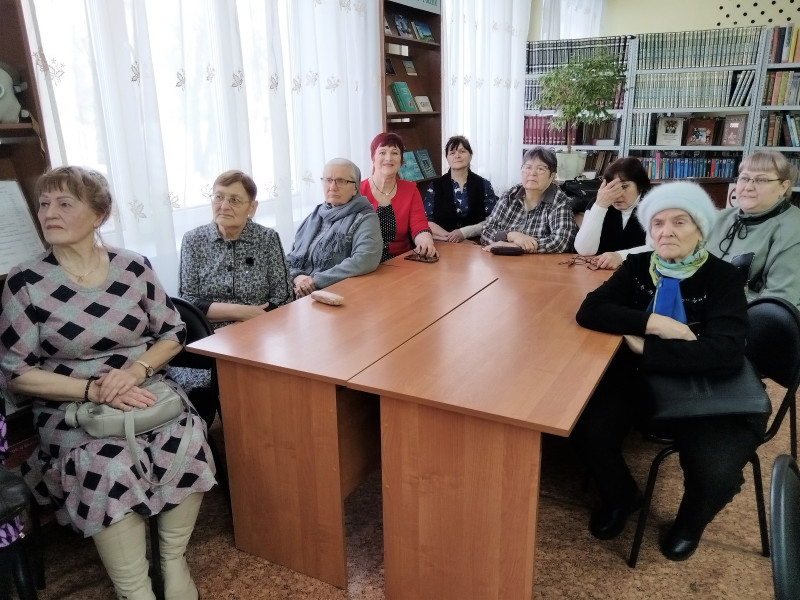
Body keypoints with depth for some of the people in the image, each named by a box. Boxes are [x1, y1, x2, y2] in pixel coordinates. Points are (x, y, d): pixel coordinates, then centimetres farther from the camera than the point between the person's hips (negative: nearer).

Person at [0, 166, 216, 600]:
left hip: (147, 395, 2)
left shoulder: (133, 267, 0)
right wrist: (94, 390, -18)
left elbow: (172, 334, 5)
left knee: (188, 445, -26)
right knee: (109, 470, -30)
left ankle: (174, 559, -1)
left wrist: (135, 371, -15)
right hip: (74, 410, -1)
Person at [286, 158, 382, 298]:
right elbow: (292, 257, 15)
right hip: (299, 295, 5)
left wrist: (317, 280, -19)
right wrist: (297, 277, -8)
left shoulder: (365, 218, -3)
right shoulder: (315, 216, 16)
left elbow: (366, 260, -21)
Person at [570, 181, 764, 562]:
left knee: (715, 474, -27)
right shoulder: (637, 266, -1)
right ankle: (620, 497, 16)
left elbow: (726, 353, -25)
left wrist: (643, 346, -24)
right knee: (587, 431, -21)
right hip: (640, 379, 3)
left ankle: (690, 521, 15)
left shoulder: (724, 278, -11)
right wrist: (654, 324, -26)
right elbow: (590, 310, -15)